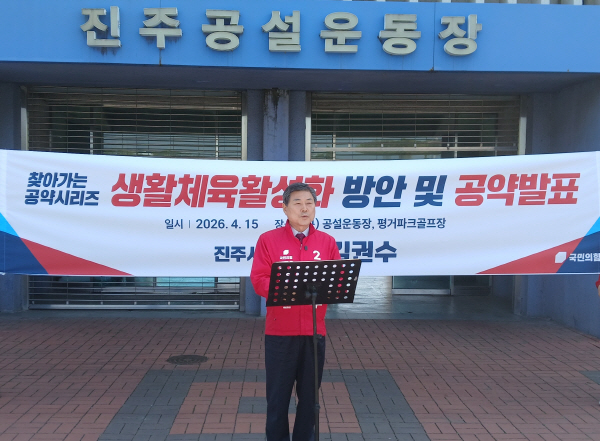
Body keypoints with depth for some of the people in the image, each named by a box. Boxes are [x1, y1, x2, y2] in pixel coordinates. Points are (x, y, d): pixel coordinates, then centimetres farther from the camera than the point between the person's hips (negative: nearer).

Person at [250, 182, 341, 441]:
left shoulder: (327, 242, 7)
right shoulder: (268, 239, 0)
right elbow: (259, 280, -6)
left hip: (314, 330, 2)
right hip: (280, 331, -2)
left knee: (309, 394, 12)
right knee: (278, 394, 6)